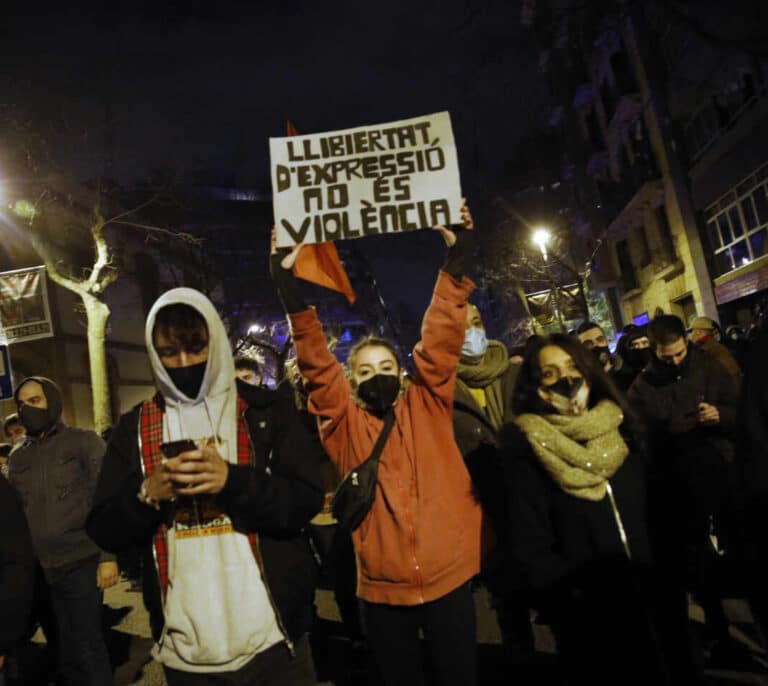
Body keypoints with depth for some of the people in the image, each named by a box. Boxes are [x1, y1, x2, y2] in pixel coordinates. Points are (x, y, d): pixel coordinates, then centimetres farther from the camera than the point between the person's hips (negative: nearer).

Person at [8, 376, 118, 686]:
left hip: (80, 564, -4)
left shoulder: (83, 441, -3)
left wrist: (108, 556, -13)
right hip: (39, 570, 5)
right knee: (67, 651, 13)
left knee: (88, 648, 1)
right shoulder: (18, 457, 12)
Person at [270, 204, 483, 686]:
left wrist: (455, 261, -15)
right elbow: (316, 363, -9)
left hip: (449, 579, 0)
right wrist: (289, 287, -17)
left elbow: (441, 340, -8)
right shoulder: (345, 422, -1)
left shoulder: (427, 406, 0)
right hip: (383, 589, 1)